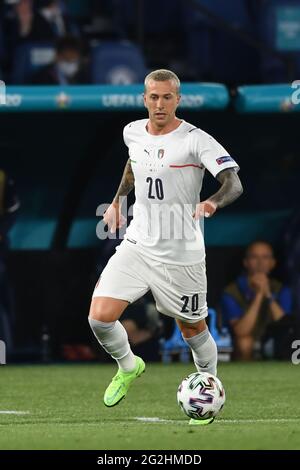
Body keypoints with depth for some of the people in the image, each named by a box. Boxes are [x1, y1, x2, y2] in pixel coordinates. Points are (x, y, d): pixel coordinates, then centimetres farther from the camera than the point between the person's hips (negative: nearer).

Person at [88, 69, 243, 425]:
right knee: (100, 317, -13)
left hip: (181, 255, -4)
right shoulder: (133, 132, 3)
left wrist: (213, 202, -43)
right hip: (137, 245, 4)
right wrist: (117, 201, 22)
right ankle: (128, 366, 18)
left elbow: (234, 183, -24)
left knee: (192, 329, 9)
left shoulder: (196, 141, -15)